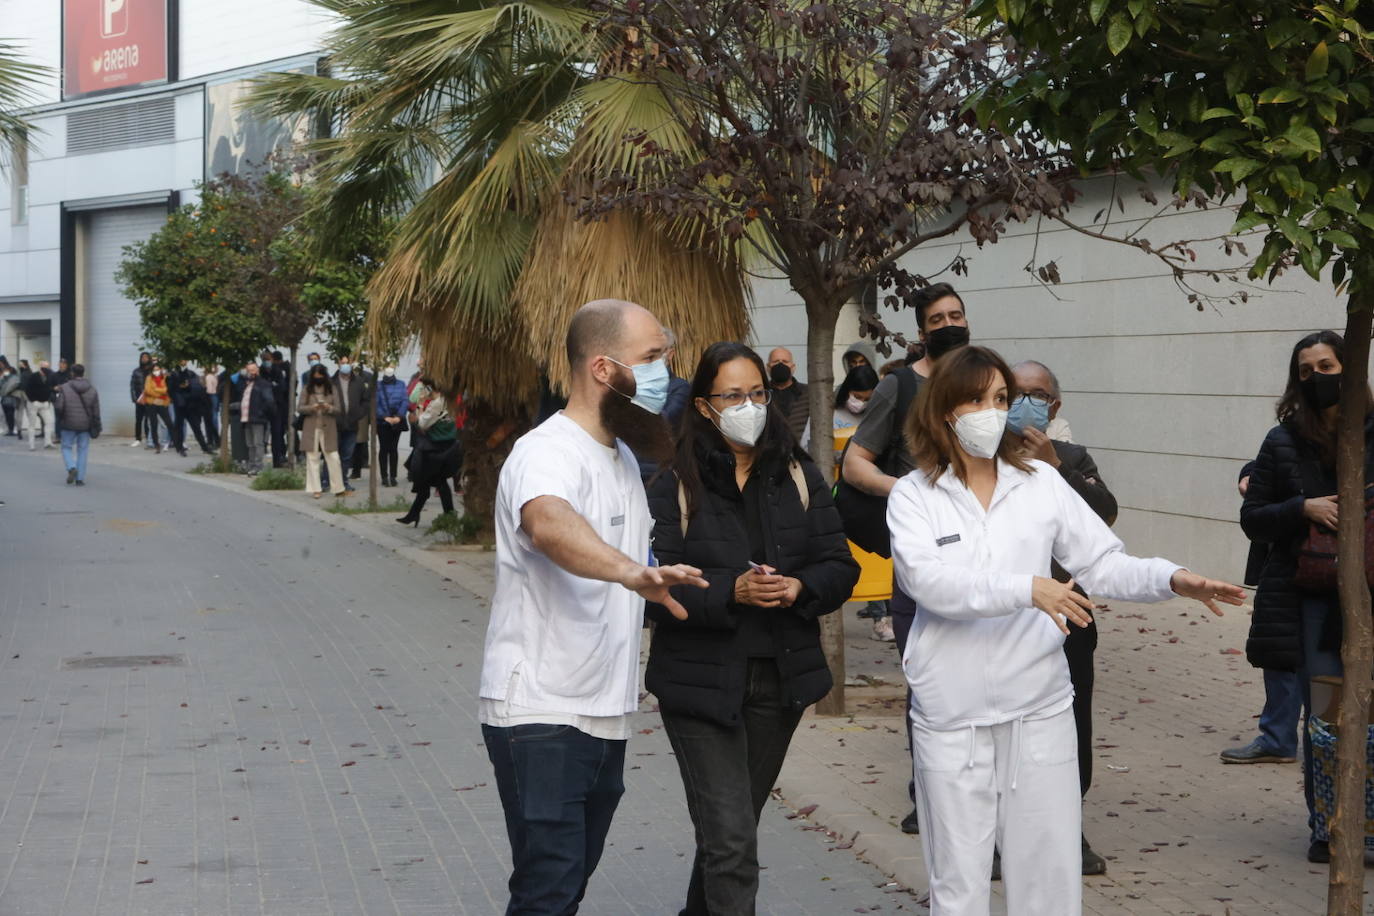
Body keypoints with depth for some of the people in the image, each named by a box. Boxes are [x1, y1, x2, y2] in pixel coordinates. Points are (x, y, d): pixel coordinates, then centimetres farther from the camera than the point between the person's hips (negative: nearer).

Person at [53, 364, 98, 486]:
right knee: (82, 450, 8)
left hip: (69, 425, -2)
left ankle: (71, 468, -14)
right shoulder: (92, 390, 1)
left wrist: (59, 420, 10)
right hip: (85, 425, 2)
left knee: (67, 447, 12)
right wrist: (97, 428, 9)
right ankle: (80, 478, 6)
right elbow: (96, 411, 2)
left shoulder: (65, 389, -7)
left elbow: (59, 407, -9)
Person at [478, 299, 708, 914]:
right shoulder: (548, 454, -17)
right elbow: (549, 523, -41)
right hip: (540, 716, -9)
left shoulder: (623, 456, 14)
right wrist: (632, 573, -58)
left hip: (604, 715, 9)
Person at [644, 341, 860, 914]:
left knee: (733, 824, 19)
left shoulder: (799, 478, 6)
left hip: (781, 681, 4)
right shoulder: (675, 486, -6)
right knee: (732, 844, -10)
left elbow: (841, 566, 5)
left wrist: (800, 588, -15)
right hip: (701, 685, -4)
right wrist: (732, 593, -25)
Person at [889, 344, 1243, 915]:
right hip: (952, 717, -2)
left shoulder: (1040, 483, 5)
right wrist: (1026, 589, -29)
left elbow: (1103, 564, 4)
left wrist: (1171, 579, -13)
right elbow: (929, 580, -19)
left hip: (1039, 710, 2)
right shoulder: (913, 496, -2)